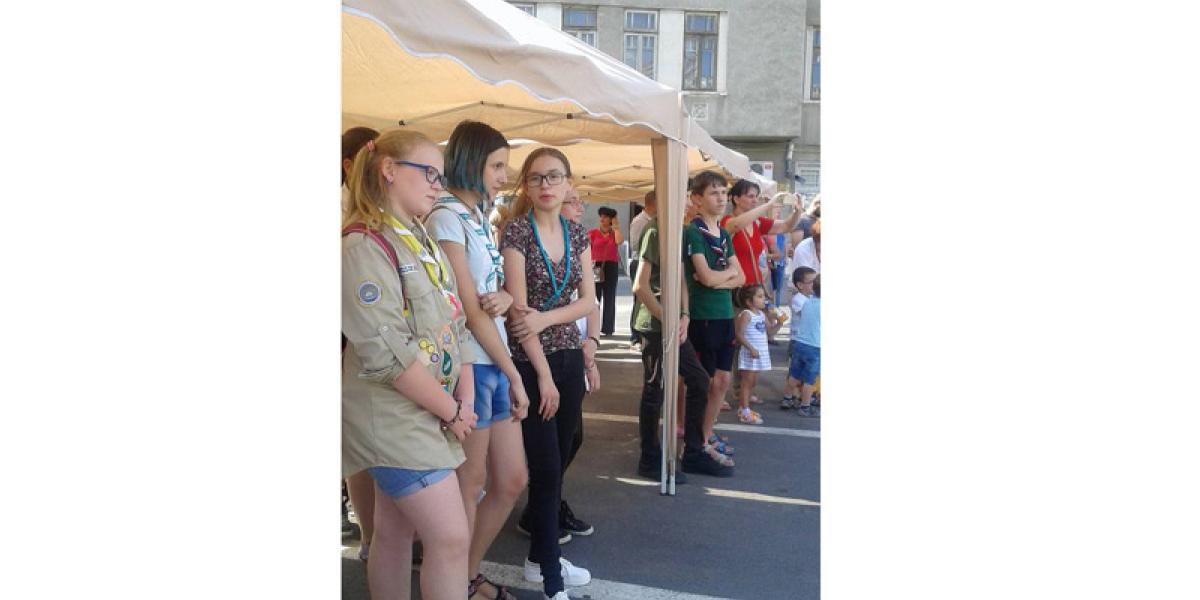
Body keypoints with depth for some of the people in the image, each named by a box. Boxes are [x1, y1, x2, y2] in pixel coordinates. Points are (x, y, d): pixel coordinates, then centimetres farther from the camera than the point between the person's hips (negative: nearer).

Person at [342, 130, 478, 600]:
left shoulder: (423, 243, 13)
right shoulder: (363, 245, -15)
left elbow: (455, 323, 12)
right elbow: (385, 352, -22)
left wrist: (466, 396, -1)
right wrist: (451, 410, -14)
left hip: (427, 411, 8)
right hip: (393, 414, -8)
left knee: (395, 534, 16)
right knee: (451, 539, -7)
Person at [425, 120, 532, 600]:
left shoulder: (479, 218, 15)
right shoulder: (446, 218, -12)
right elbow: (470, 308, -16)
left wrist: (504, 299, -11)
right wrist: (514, 375, -10)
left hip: (495, 361, 8)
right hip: (468, 364, -8)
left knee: (512, 480, 13)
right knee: (471, 485, 5)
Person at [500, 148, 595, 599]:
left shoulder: (577, 234, 8)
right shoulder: (516, 231, -10)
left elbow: (589, 300, 3)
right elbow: (517, 309, -14)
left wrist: (546, 317, -15)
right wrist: (543, 374, -16)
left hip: (569, 356, 6)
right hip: (530, 361, -6)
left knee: (558, 461, 12)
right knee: (546, 466, -4)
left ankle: (541, 556, 27)